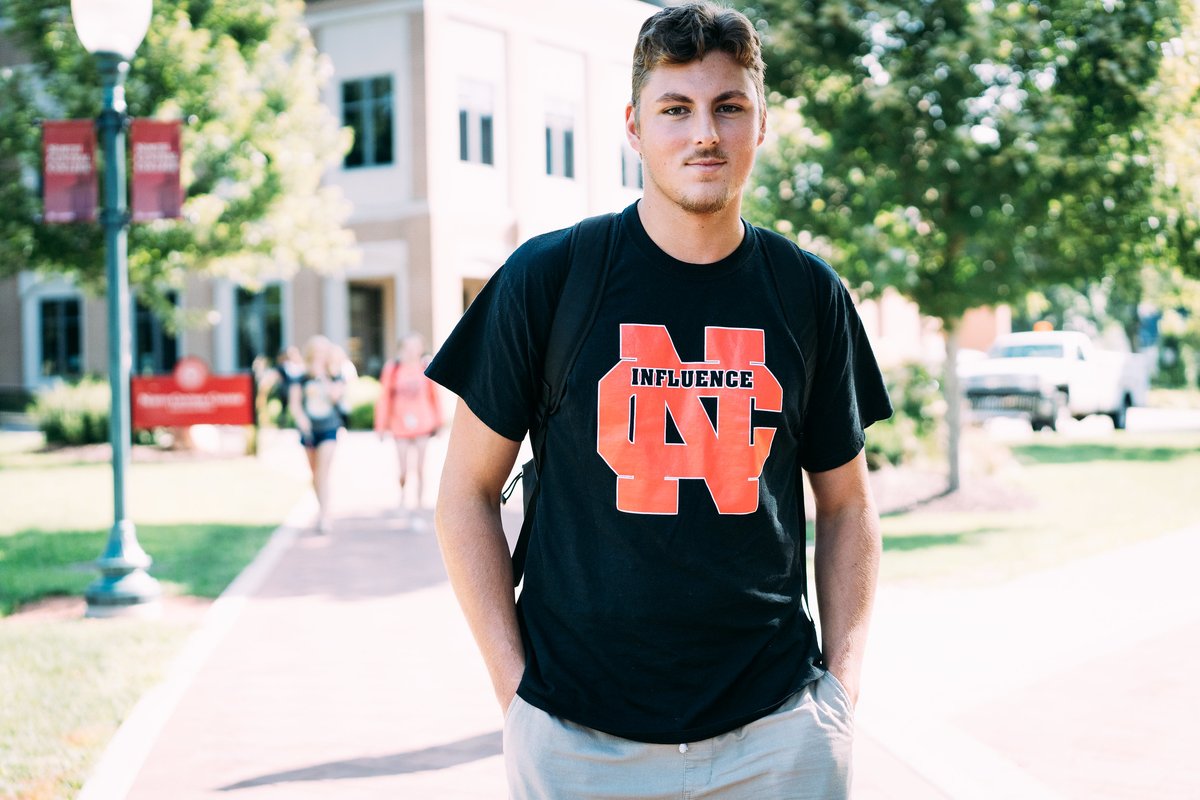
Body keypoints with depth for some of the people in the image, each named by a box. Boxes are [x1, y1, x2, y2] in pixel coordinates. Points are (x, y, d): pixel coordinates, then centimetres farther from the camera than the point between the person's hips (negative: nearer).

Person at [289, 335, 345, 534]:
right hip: (309, 429, 2)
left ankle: (324, 515, -18)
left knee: (323, 471, -14)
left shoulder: (336, 376, 1)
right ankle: (322, 508, 30)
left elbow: (335, 395, -17)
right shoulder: (301, 378, 1)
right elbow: (294, 403, -2)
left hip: (328, 429, -2)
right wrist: (301, 419, -18)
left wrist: (322, 376, -14)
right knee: (315, 471, 12)